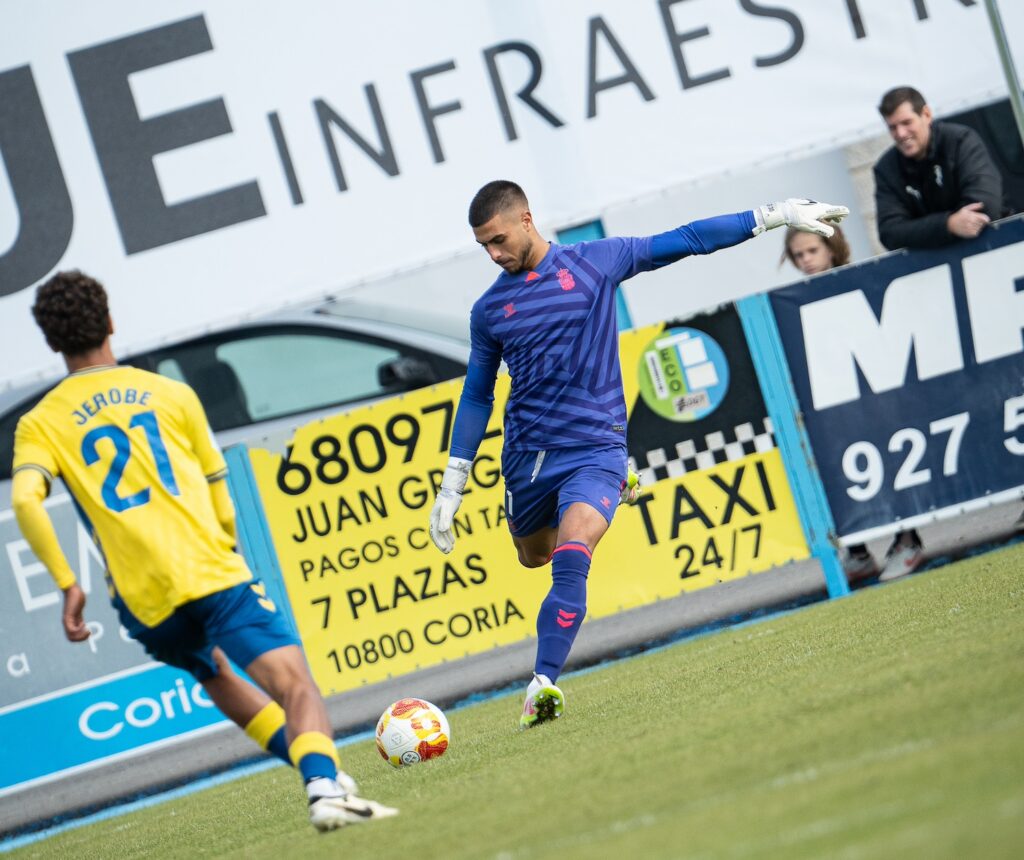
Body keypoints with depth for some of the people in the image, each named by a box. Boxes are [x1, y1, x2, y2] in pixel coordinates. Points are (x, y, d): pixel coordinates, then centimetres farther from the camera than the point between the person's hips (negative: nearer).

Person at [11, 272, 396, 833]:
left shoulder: (40, 424, 9)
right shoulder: (170, 393, 12)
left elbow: (25, 499, -11)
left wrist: (67, 585, -7)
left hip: (145, 601, 2)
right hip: (215, 574, -2)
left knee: (216, 676, 30)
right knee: (294, 685, -11)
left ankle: (321, 776, 25)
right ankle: (324, 781, -40)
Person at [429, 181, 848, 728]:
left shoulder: (595, 261, -1)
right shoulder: (489, 310, 5)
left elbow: (685, 241, 5)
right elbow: (477, 396, 14)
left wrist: (773, 216, 4)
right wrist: (452, 486, 11)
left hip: (595, 446, -4)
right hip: (526, 454, 4)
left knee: (570, 559, -24)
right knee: (533, 557, 18)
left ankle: (543, 683, -27)